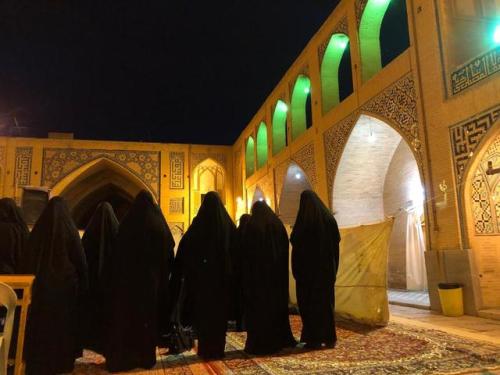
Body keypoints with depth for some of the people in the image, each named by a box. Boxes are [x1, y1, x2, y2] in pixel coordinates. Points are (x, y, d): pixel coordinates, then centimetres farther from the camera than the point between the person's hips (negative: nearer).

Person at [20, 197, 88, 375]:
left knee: (39, 323, 11)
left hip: (40, 284, 3)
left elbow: (27, 259, 7)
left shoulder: (38, 228, 0)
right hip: (65, 283, -3)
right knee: (64, 322, 8)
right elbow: (80, 260, -8)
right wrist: (83, 285, 0)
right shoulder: (69, 229, -10)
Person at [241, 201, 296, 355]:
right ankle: (281, 339, 23)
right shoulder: (278, 224, 3)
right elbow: (286, 248, 5)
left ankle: (259, 343, 3)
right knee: (278, 303, 15)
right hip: (277, 272, 4)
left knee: (258, 306, 2)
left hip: (257, 272, -4)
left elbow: (246, 251, -9)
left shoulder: (251, 226, -8)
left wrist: (246, 273, -1)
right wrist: (281, 268, 11)